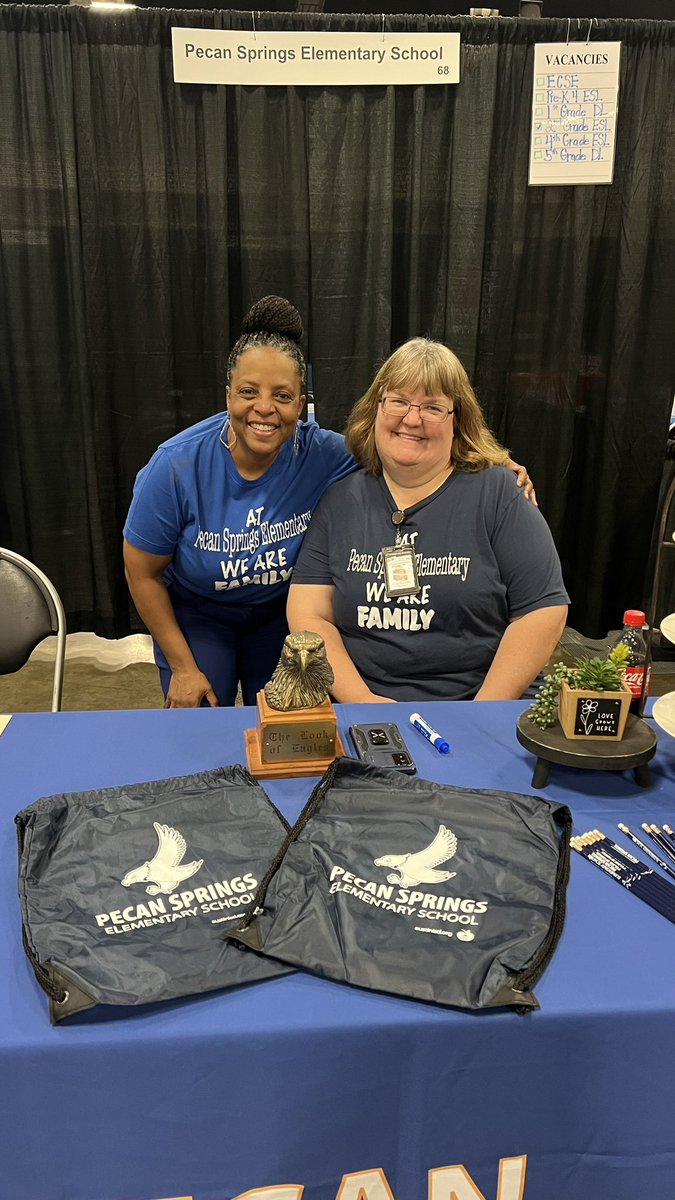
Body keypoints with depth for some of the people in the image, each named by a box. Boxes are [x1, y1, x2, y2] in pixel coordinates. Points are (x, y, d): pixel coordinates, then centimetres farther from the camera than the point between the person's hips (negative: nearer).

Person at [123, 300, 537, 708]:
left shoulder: (324, 455, -25)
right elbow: (143, 572, -15)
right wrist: (182, 667, -12)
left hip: (283, 612, 2)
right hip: (196, 615, -1)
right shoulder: (177, 467, -27)